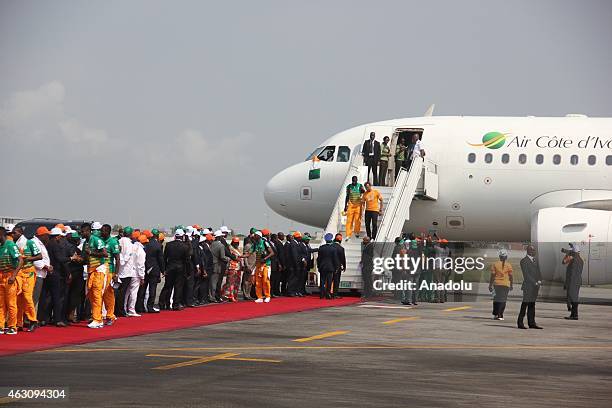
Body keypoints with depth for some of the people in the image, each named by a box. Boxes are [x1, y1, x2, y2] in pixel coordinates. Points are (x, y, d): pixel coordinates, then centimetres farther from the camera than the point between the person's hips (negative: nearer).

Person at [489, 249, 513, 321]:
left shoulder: (495, 264, -2)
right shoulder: (509, 265, -3)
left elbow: (492, 275, -2)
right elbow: (510, 276, 0)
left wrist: (490, 285, 4)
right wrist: (511, 285, 12)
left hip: (497, 283, 1)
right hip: (506, 284, -1)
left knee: (496, 299, 14)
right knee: (503, 300, 3)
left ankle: (495, 314, 16)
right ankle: (500, 315, -2)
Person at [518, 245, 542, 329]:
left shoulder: (535, 260, 17)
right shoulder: (524, 261, -7)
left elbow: (538, 271, 15)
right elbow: (526, 274, -13)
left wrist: (539, 280, -3)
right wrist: (535, 283, -16)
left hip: (535, 287, 7)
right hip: (528, 286, -7)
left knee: (532, 305, 9)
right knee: (525, 304, -6)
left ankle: (531, 323, 12)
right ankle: (520, 323, -1)